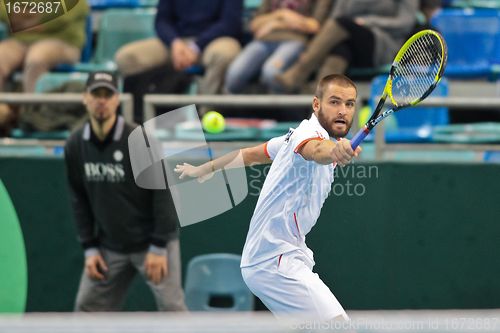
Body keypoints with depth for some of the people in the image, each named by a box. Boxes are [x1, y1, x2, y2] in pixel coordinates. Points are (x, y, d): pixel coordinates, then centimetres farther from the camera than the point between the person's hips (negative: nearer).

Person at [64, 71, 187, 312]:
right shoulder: (75, 146, -1)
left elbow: (163, 193, -14)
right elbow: (80, 200, 8)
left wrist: (158, 248, -15)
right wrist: (90, 248, 4)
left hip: (152, 242, -5)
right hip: (109, 247, 5)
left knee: (171, 307, -8)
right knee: (87, 309, 5)